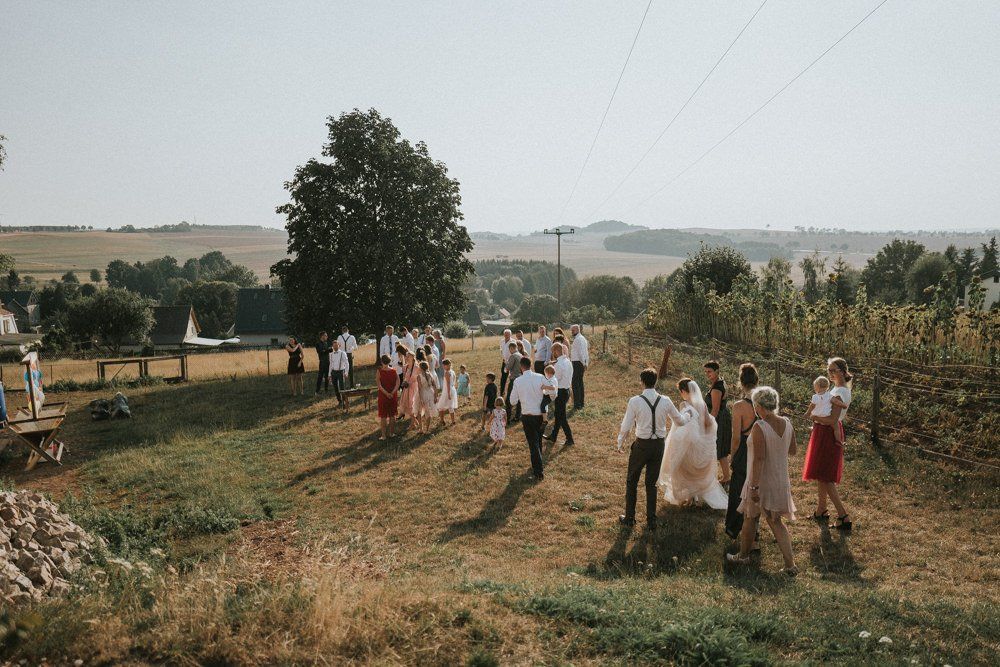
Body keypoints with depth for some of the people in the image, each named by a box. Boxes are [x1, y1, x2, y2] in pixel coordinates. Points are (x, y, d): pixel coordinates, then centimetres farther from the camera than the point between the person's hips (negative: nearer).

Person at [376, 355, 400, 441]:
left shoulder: (380, 371, -12)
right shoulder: (394, 371, -5)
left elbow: (379, 385, -16)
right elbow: (398, 383, -9)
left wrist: (386, 393, -15)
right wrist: (392, 393, -12)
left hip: (383, 395, -3)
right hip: (393, 396, 3)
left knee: (383, 416, 6)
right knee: (392, 415, 15)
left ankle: (384, 435, 7)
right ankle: (391, 433, 22)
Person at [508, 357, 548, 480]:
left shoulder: (517, 381, -10)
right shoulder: (540, 377, -8)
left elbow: (513, 400, -3)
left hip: (527, 416, -2)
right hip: (541, 414, 2)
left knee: (533, 443, 3)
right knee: (538, 441, 22)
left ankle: (539, 472, -1)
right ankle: (537, 465, 39)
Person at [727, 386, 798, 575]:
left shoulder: (759, 427, -25)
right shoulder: (787, 423, -4)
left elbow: (759, 459, -26)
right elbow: (792, 450, 8)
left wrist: (754, 486, -23)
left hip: (761, 481, -6)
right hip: (781, 480, 6)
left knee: (750, 517, 16)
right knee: (776, 521, 17)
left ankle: (743, 555, 35)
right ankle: (790, 564, 12)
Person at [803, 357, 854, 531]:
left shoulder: (839, 393, -21)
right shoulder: (841, 389, 10)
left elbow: (832, 420, -26)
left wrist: (815, 417, -12)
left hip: (828, 435, -10)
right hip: (825, 434, 10)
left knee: (824, 478, -3)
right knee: (821, 475, 19)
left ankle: (844, 516, -2)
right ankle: (821, 510, 32)